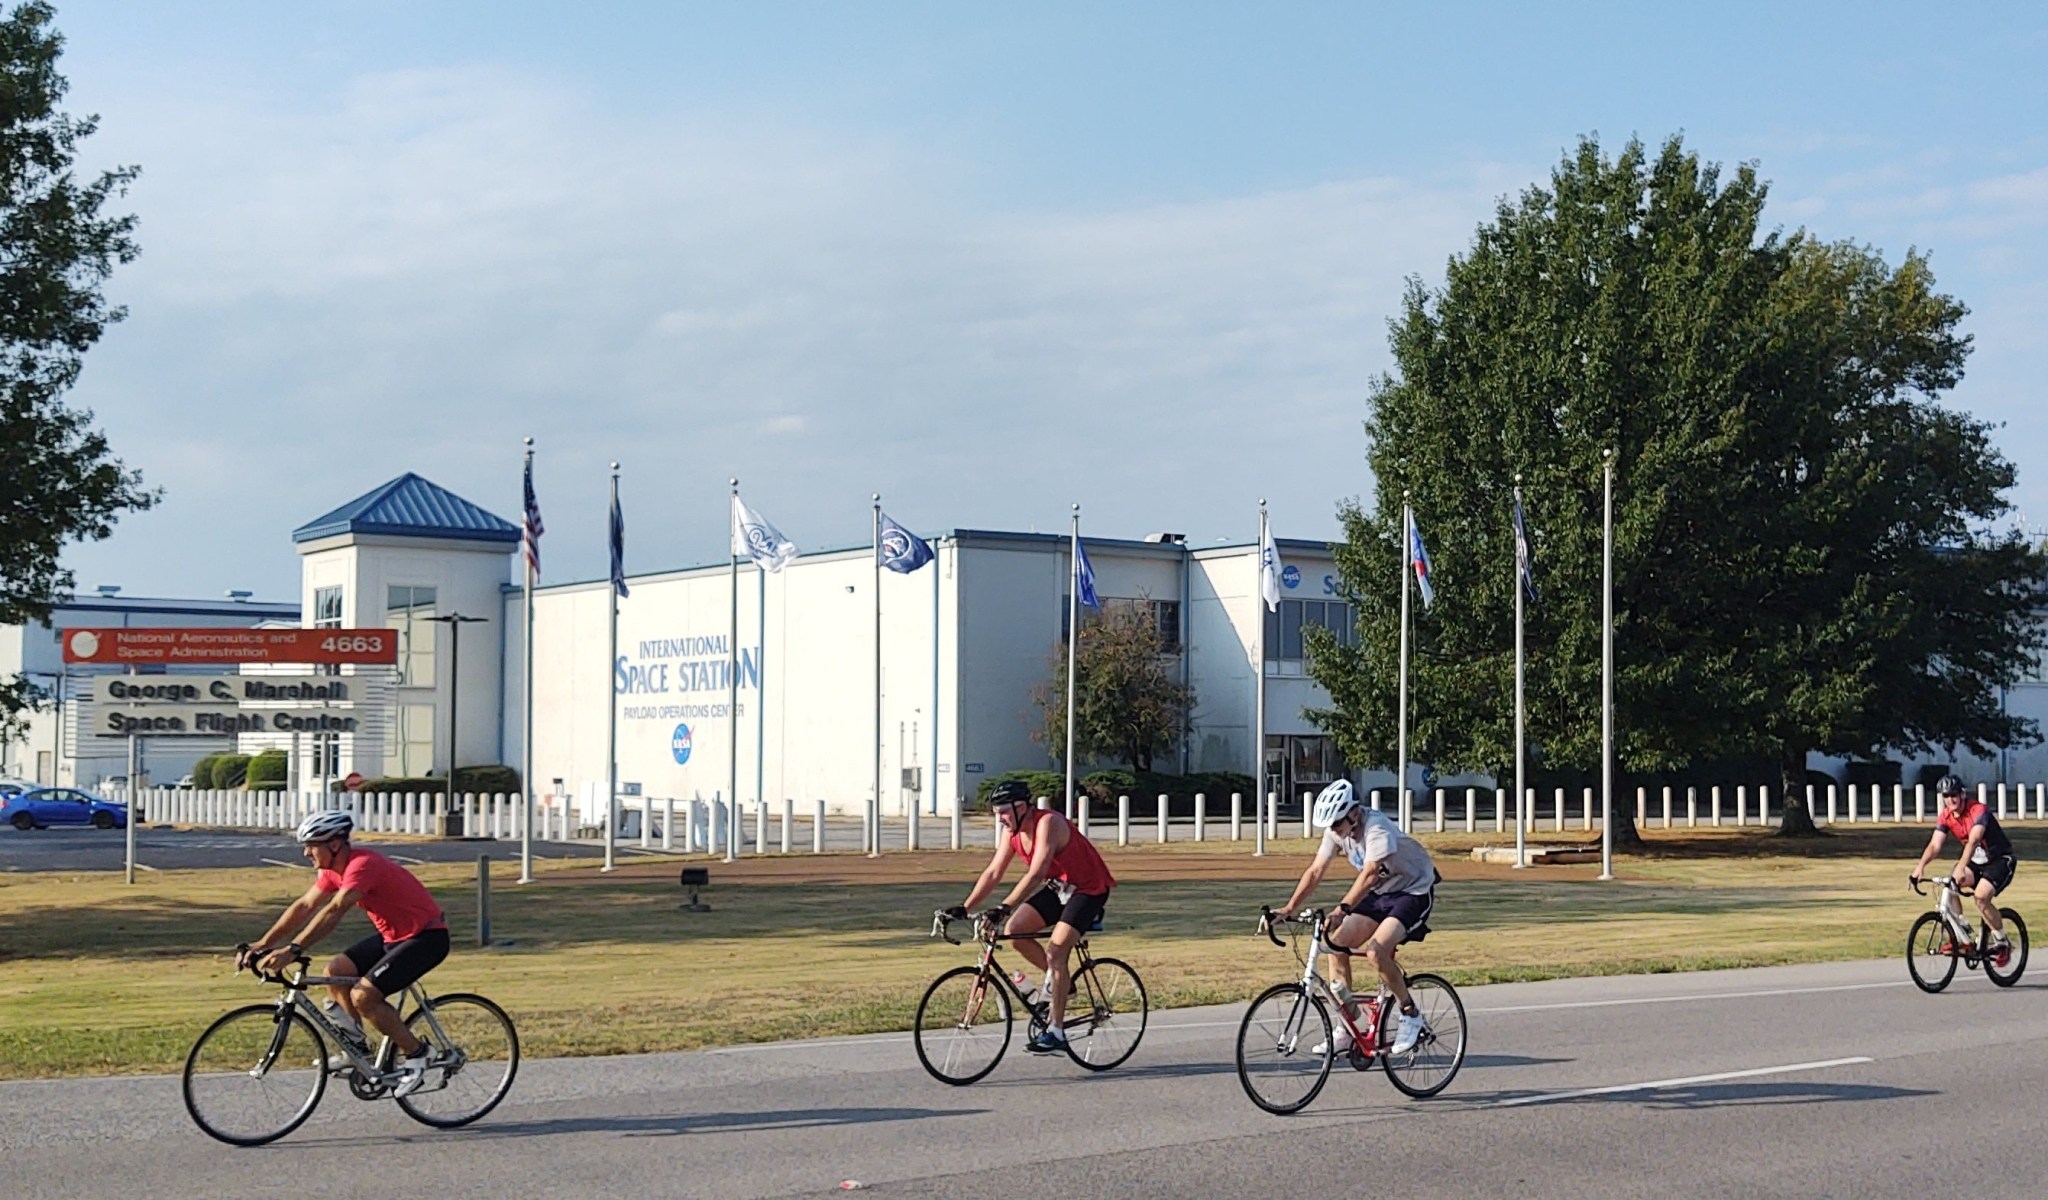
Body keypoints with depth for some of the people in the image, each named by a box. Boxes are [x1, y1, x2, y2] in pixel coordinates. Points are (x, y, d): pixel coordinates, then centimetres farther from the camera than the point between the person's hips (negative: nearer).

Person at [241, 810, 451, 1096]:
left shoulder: (363, 865, -25)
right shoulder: (334, 869, 3)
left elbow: (334, 911, -36)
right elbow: (304, 906, 5)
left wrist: (292, 950, -42)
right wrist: (264, 943, -3)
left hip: (427, 937, -10)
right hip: (393, 935, 10)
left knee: (363, 995, -19)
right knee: (335, 971, 3)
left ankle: (416, 1055, -3)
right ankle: (356, 1045, 16)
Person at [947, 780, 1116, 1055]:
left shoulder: (1048, 823, -28)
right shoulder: (1012, 831, -3)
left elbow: (1036, 874, -37)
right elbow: (993, 872, -1)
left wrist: (1003, 908, -44)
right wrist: (964, 908, -10)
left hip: (1089, 889, -8)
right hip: (1058, 887, 8)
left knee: (1055, 950, -20)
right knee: (1013, 931, -8)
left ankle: (1056, 1032, -14)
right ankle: (1058, 980, 12)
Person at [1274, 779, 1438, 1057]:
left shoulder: (1377, 828, -29)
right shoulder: (1336, 831, -7)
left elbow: (1370, 874, -41)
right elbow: (1315, 871, -7)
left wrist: (1341, 910, -52)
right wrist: (1289, 908, -17)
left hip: (1414, 891, -8)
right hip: (1382, 892, 8)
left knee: (1376, 950, -27)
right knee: (1336, 940, -7)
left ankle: (1411, 1017, -5)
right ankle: (1345, 1029, 1)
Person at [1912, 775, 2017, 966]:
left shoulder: (1978, 810, -26)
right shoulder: (1945, 817, -7)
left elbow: (1973, 841, -40)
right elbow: (1934, 845, -16)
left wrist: (1961, 868, -54)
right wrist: (1920, 866, -35)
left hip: (2000, 860, -6)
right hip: (1976, 861, 6)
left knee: (1981, 896, -26)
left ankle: (2002, 944, -6)